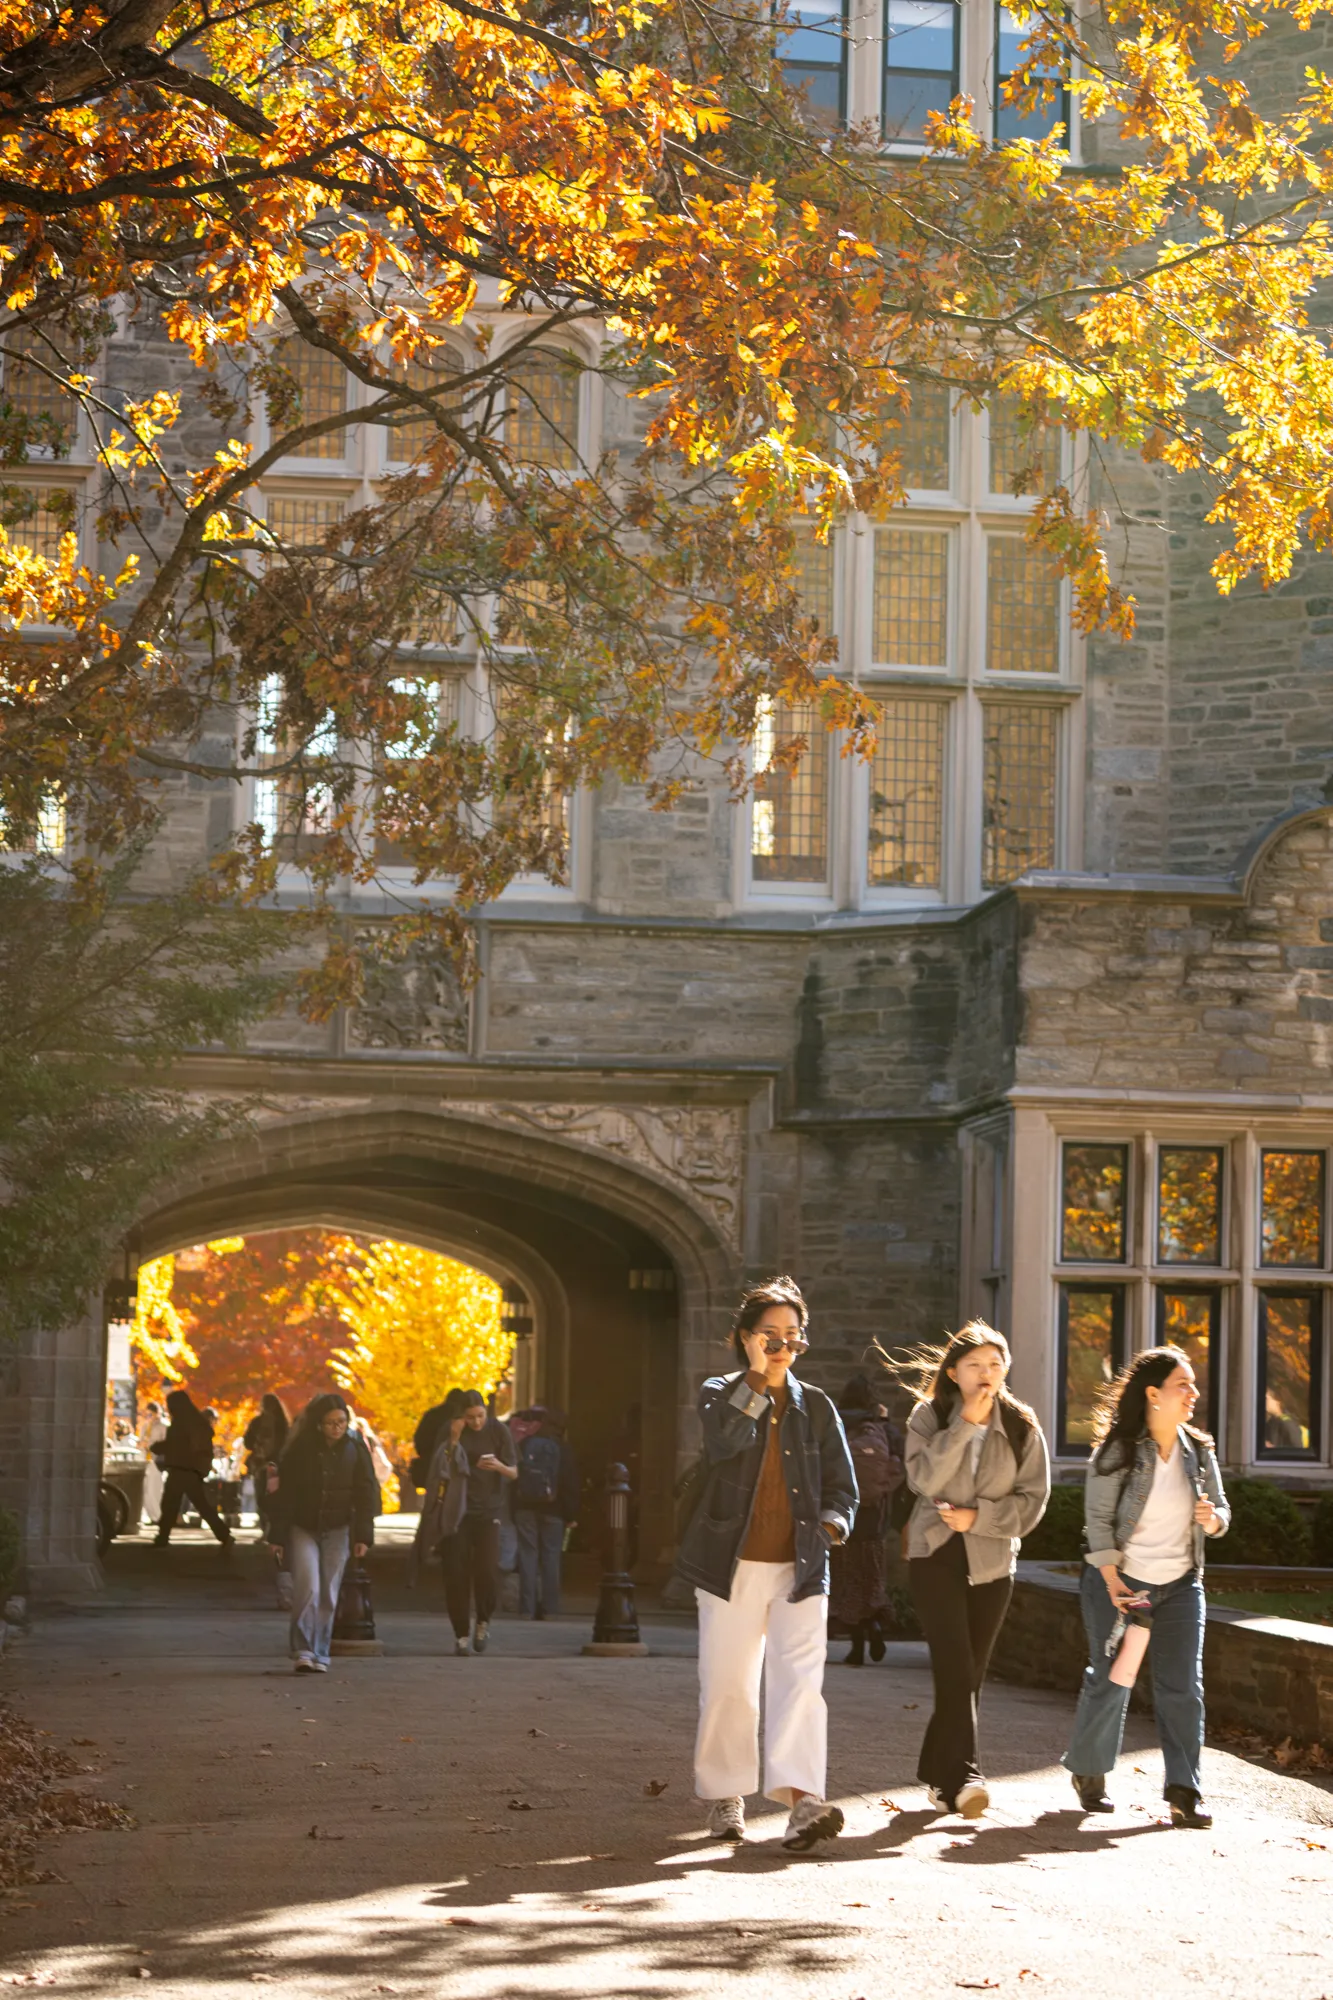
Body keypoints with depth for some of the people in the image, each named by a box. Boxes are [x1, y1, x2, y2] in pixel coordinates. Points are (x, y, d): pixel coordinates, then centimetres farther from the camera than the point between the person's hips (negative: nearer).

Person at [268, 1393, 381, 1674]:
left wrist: (363, 1535, -5)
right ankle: (303, 1651, -9)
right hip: (302, 1528, -2)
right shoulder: (299, 1449, -10)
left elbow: (365, 1494, 0)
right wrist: (277, 1536, -8)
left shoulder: (355, 1448, -3)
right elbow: (283, 1493, -7)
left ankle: (320, 1654, 11)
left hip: (337, 1531, 2)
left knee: (328, 1595, 3)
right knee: (307, 1587, -15)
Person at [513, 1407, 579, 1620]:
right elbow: (571, 1485, -3)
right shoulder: (562, 1449, -3)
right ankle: (549, 1607, 0)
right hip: (552, 1509, -1)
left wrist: (514, 1507, 9)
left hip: (525, 1507, 1)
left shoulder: (525, 1444, 3)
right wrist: (571, 1515, 2)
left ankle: (527, 1608, -2)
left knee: (527, 1554, 2)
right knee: (551, 1556, 3)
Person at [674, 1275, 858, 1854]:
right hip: (732, 1566, -1)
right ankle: (724, 1797, 21)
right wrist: (758, 1385, -14)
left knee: (799, 1679, -15)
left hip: (799, 1568, 1)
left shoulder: (816, 1407, 11)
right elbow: (727, 1442, -17)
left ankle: (802, 1797, -27)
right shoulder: (719, 1394, 5)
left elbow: (841, 1486, 14)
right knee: (727, 1686, 5)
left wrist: (831, 1521, -6)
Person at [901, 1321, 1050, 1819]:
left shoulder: (1021, 1427, 5)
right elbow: (924, 1479, -15)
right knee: (955, 1667, -17)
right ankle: (963, 1775, -25)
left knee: (969, 1675, 5)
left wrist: (978, 1516, -11)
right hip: (935, 1555, -3)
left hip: (992, 1562, 3)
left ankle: (937, 1772, 17)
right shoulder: (929, 1417, 0)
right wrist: (965, 1424, -18)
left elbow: (1033, 1499, 2)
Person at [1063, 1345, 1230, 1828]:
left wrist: (1212, 1518, -15)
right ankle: (1088, 1772, 22)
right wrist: (1113, 1583, -17)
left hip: (1181, 1584, 4)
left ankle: (1184, 1792, -2)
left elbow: (1221, 1510, 10)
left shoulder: (1199, 1451, 3)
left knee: (1183, 1687, -3)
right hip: (1120, 1580, -4)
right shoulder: (1117, 1451, -11)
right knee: (1110, 1682, 1)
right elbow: (1098, 1519, -11)